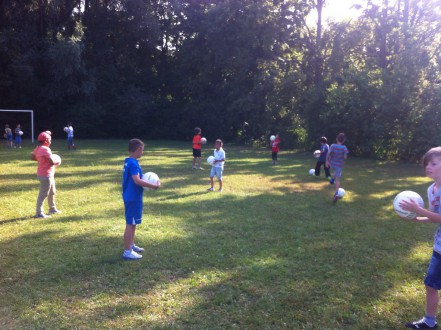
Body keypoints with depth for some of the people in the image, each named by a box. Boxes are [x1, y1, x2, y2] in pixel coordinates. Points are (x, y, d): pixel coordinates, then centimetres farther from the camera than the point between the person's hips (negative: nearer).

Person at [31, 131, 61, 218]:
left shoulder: (38, 148, 7)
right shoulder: (45, 149, -22)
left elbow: (33, 157, 19)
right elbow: (52, 162, -25)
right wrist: (57, 162, -4)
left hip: (49, 174, 10)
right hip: (46, 175, -10)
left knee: (52, 192, 23)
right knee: (43, 194, -5)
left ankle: (52, 209, 36)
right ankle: (39, 213, 1)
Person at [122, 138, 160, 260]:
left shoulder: (128, 161, 9)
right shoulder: (133, 163, -21)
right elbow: (137, 181, -31)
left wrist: (147, 181, 13)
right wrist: (154, 186, -25)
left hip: (130, 197, 10)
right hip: (133, 198, -10)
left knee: (132, 223, 20)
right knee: (130, 224, -3)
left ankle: (131, 245, 33)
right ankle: (127, 252, 4)